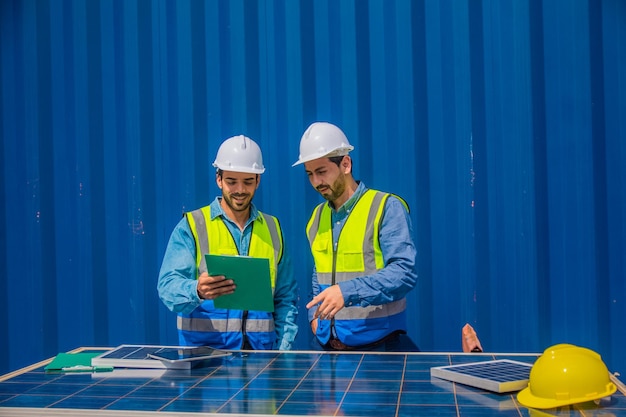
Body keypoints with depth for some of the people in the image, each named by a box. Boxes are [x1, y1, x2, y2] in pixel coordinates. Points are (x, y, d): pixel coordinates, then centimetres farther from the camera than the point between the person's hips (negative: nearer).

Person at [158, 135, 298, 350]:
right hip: (204, 350, -3)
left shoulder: (272, 228, 15)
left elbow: (285, 298, 16)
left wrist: (283, 350, 4)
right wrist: (197, 291, -29)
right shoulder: (191, 226, 3)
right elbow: (168, 286, -8)